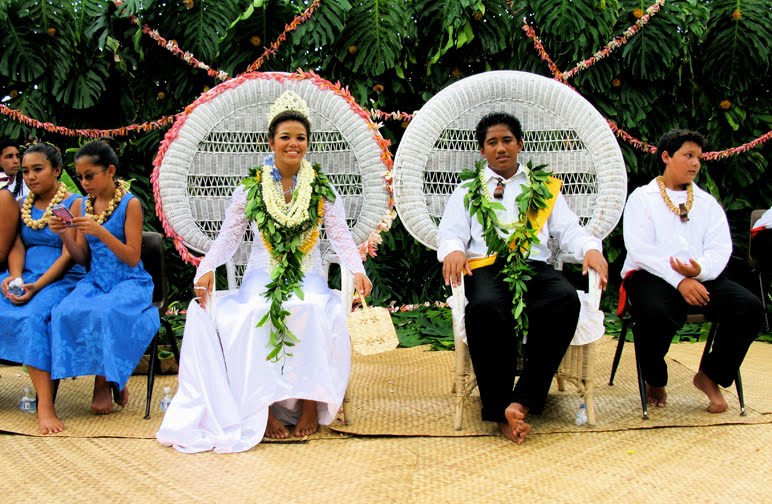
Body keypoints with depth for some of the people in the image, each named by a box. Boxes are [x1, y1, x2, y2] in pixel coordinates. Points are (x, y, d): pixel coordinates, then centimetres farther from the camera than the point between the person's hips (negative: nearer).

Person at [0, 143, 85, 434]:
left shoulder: (73, 204, -2)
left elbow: (68, 255, -9)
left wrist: (37, 286, -20)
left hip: (61, 279, -6)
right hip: (24, 275, 6)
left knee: (34, 315, -33)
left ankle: (45, 406, -38)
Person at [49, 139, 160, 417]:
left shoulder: (130, 204, -5)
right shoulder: (82, 206, 11)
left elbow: (132, 258, -10)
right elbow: (82, 259, 11)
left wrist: (100, 232, -22)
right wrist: (65, 235, -7)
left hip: (129, 282, -5)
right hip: (96, 281, 5)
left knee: (104, 313, -37)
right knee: (65, 312, -28)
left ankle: (105, 382, -10)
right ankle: (110, 379, -10)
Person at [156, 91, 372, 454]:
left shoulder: (322, 189, 7)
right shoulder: (250, 188, 7)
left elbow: (340, 236, 0)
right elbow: (228, 236, 3)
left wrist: (357, 270, -18)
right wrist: (206, 268, -15)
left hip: (309, 279, 0)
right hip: (261, 279, 0)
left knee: (316, 312, -34)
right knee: (253, 315, -33)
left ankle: (311, 400, -22)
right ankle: (263, 407, -23)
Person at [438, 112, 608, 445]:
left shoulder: (545, 188, 26)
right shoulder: (467, 191, 24)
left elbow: (569, 229, 16)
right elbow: (451, 233, 12)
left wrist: (590, 249, -7)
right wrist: (453, 250, -14)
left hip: (535, 266, 2)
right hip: (485, 268, -1)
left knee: (566, 299, -34)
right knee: (485, 307, -39)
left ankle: (523, 401, -33)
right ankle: (500, 411, -30)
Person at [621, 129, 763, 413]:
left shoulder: (708, 203, 21)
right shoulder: (642, 198, 8)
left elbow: (720, 248, 7)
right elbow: (639, 248, -7)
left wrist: (700, 270, -18)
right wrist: (678, 279, -20)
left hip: (702, 278, 4)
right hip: (652, 276, -4)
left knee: (750, 307, -22)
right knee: (655, 314, -37)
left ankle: (710, 376, 1)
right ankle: (655, 382, -5)